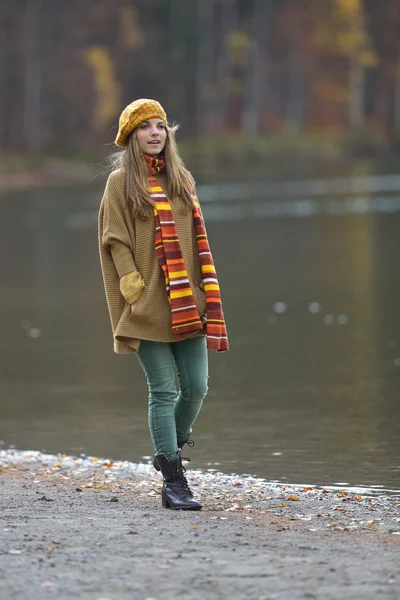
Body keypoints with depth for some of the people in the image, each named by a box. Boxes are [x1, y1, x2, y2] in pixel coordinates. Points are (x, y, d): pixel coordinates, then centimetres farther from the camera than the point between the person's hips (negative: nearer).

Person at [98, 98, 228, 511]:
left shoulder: (181, 179, 15)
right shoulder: (121, 182, 1)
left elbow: (196, 239, 17)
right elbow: (115, 241, -3)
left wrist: (203, 294, 10)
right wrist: (133, 284, -13)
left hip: (187, 304, 5)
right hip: (148, 306, -5)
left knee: (196, 386, 0)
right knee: (163, 391, -5)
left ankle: (172, 447, 27)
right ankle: (173, 481, -1)